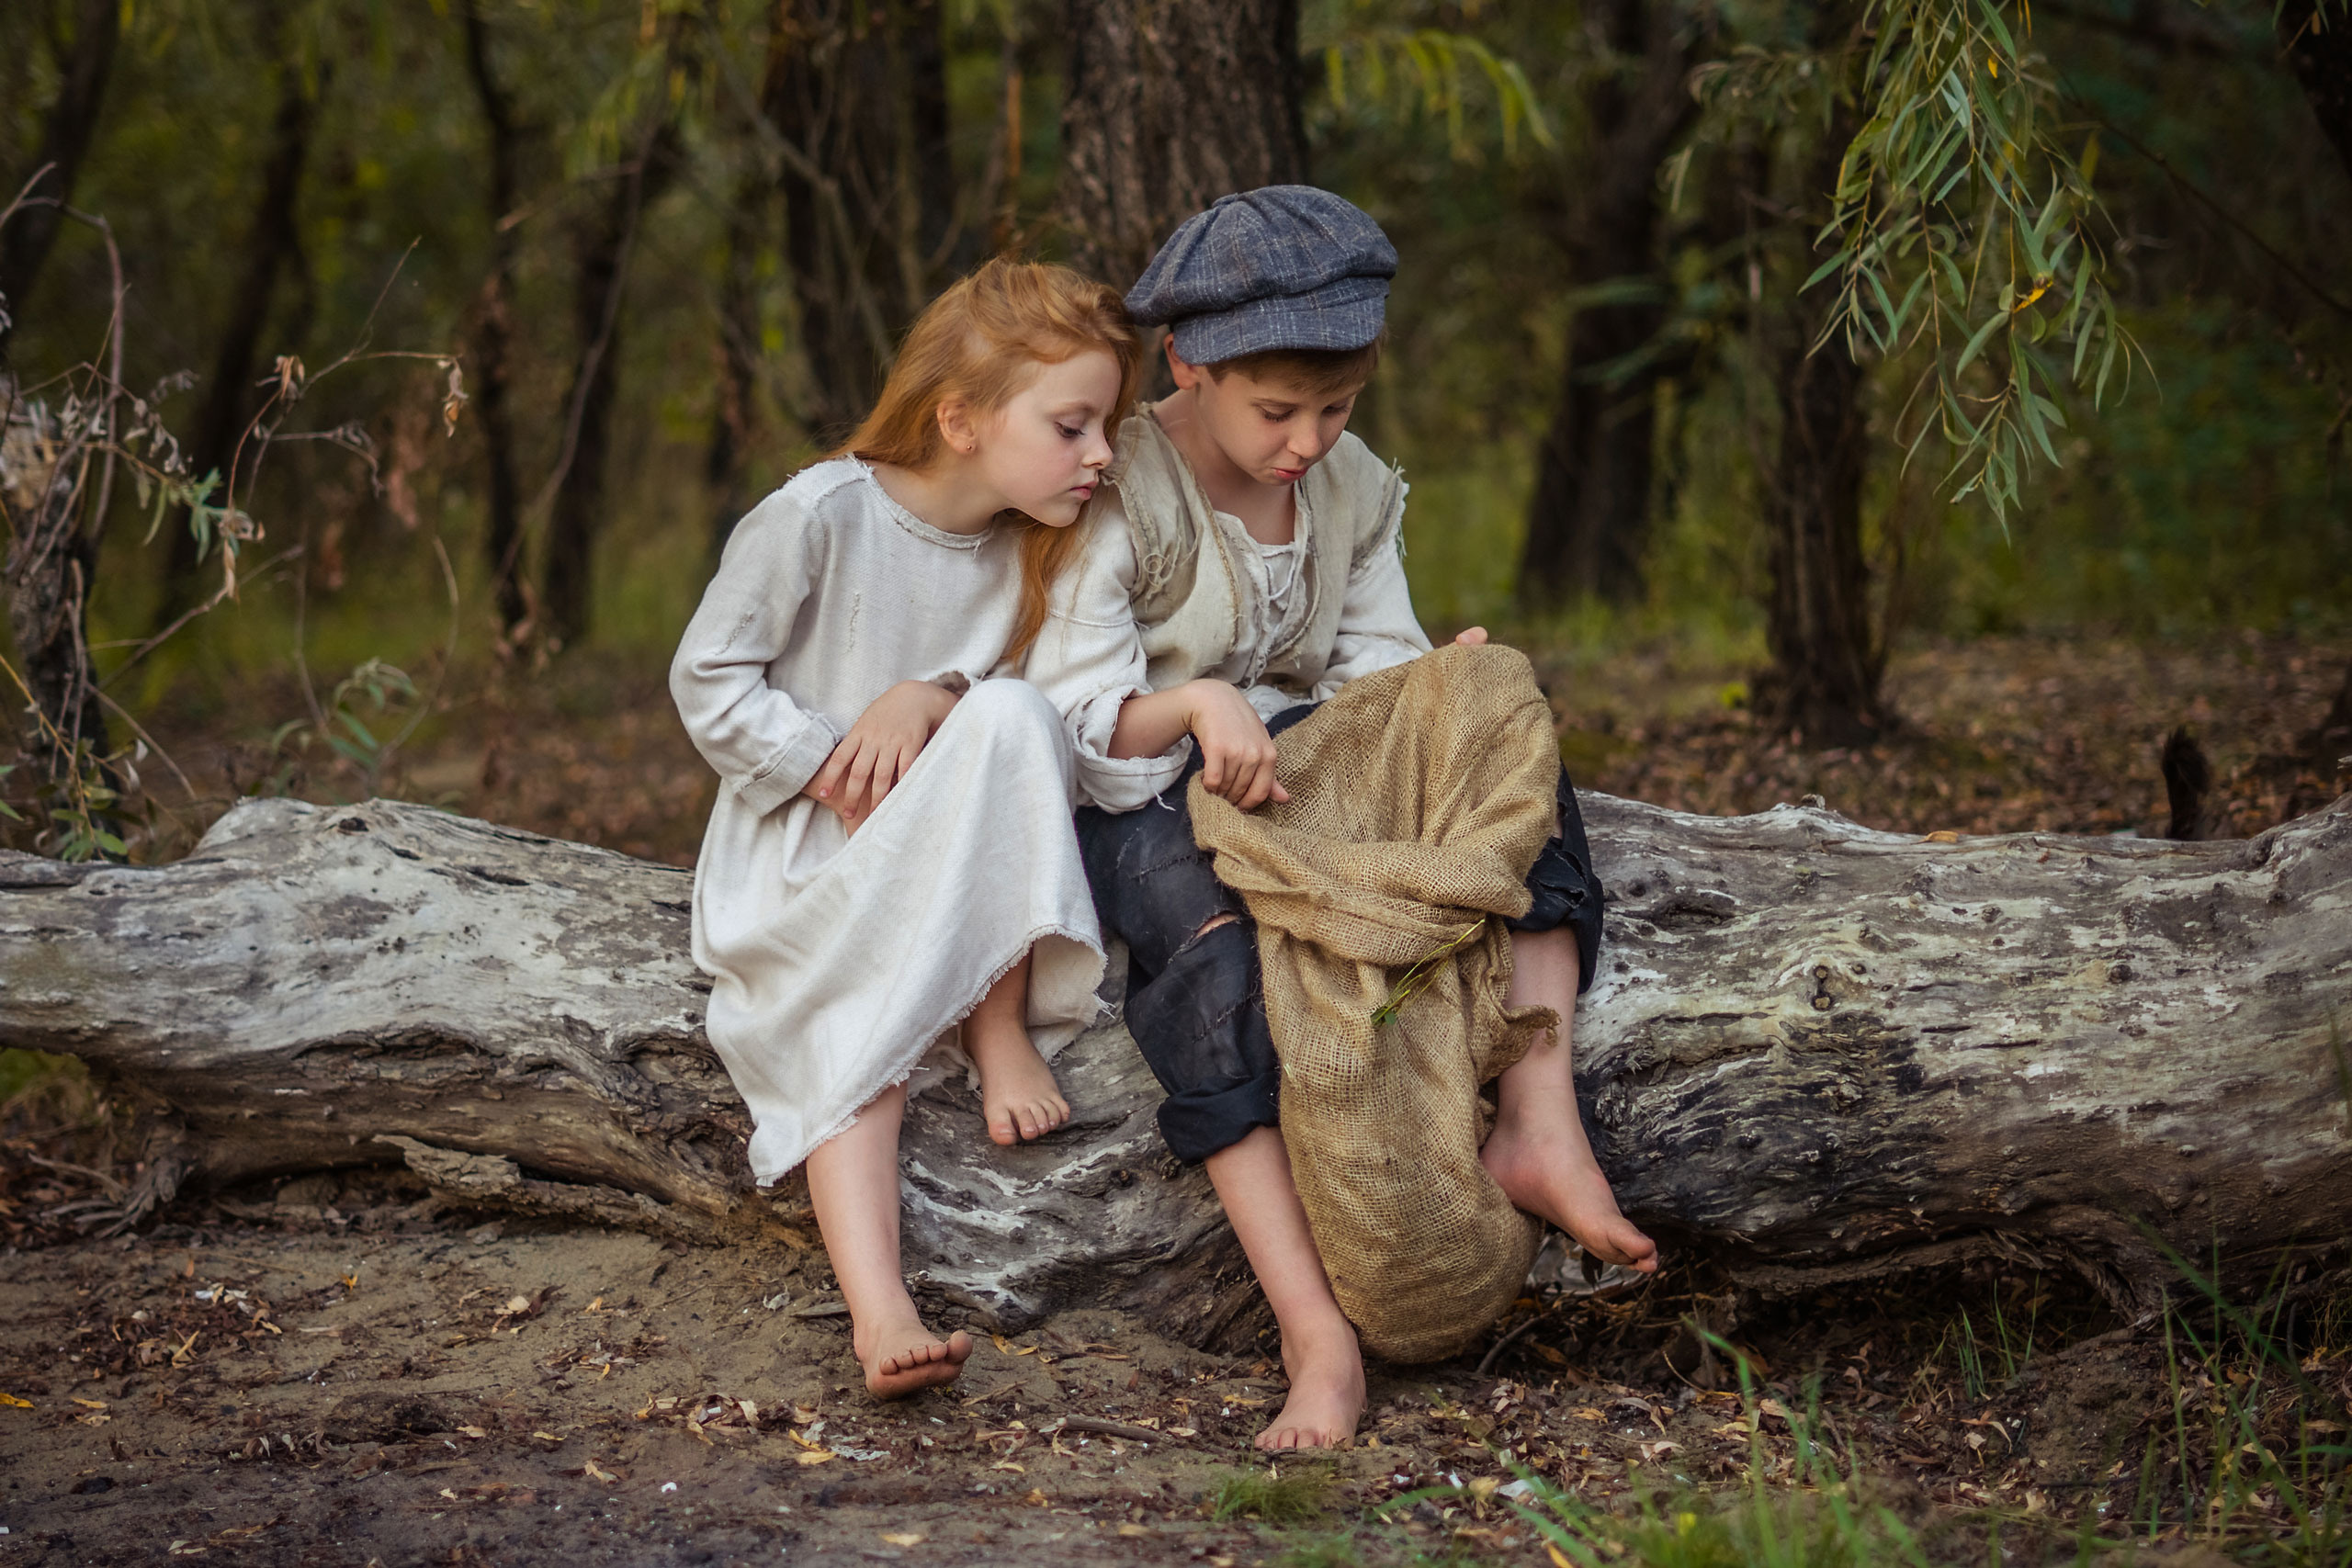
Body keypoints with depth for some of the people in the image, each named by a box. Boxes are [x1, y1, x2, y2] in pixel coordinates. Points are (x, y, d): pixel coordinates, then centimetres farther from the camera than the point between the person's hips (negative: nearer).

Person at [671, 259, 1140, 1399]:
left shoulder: (1034, 549, 2)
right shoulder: (818, 515, -12)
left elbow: (1044, 712, 2)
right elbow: (707, 681, -7)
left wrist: (932, 698, -18)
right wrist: (834, 768, -17)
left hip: (946, 862, 3)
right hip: (798, 850, -3)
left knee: (1010, 716, -28)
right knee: (848, 1045, -31)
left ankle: (1003, 1023, -21)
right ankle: (879, 1311, -43)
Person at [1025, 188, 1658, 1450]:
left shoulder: (1355, 491, 8)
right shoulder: (1118, 502, -11)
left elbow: (1372, 678, 5)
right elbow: (1064, 726, -15)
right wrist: (1194, 706, -34)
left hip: (1302, 776, 6)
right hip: (1144, 810, -6)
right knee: (1215, 948, -39)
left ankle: (1538, 1120, -29)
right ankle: (1318, 1340, -46)